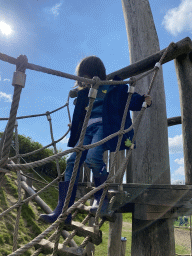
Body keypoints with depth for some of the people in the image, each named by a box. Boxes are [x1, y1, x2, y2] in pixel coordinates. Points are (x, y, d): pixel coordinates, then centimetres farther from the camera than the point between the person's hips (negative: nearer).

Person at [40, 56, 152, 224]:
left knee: (92, 158, -32)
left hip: (106, 126, -6)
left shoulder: (113, 87, 10)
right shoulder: (85, 93, 26)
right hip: (89, 129, 6)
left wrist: (143, 100, -13)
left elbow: (130, 99, 6)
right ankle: (63, 211, -9)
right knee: (73, 161, -11)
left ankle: (102, 197, -6)